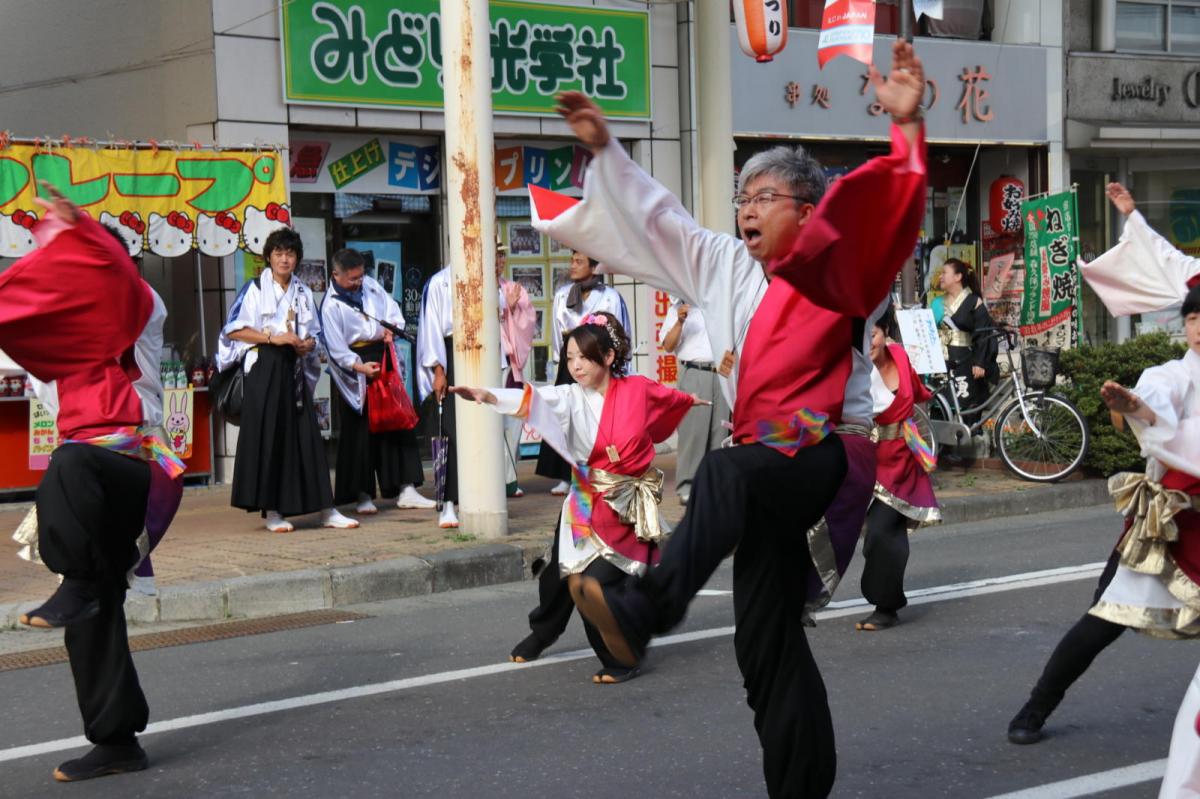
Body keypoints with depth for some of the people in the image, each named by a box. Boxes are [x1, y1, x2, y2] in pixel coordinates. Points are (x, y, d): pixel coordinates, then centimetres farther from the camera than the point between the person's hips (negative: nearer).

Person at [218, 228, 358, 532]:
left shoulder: (302, 292, 17)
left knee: (306, 437, 2)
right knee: (267, 437, -7)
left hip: (294, 369, 4)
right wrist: (273, 338, -14)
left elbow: (315, 334, 21)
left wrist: (307, 344, -2)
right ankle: (271, 511, -3)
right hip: (264, 368, -4)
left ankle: (326, 510, 1)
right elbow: (234, 330, -5)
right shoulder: (254, 289, 2)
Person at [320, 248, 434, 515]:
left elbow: (393, 309, 16)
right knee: (361, 431, -2)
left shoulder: (370, 285, 8)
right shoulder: (331, 305, -11)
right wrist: (359, 366, -26)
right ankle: (363, 495, 6)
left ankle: (406, 489, 5)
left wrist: (391, 327, -6)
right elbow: (336, 348, -15)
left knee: (398, 423, 3)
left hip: (383, 357, 6)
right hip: (356, 365, -6)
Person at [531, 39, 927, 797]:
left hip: (824, 458, -7)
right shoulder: (727, 268, 15)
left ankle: (645, 608, -49)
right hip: (768, 478, 7)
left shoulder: (837, 275, -2)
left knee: (729, 474, -38)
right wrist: (605, 148, 20)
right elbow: (656, 215, 21)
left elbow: (890, 213, -16)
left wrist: (908, 125, -25)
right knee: (768, 639, 7)